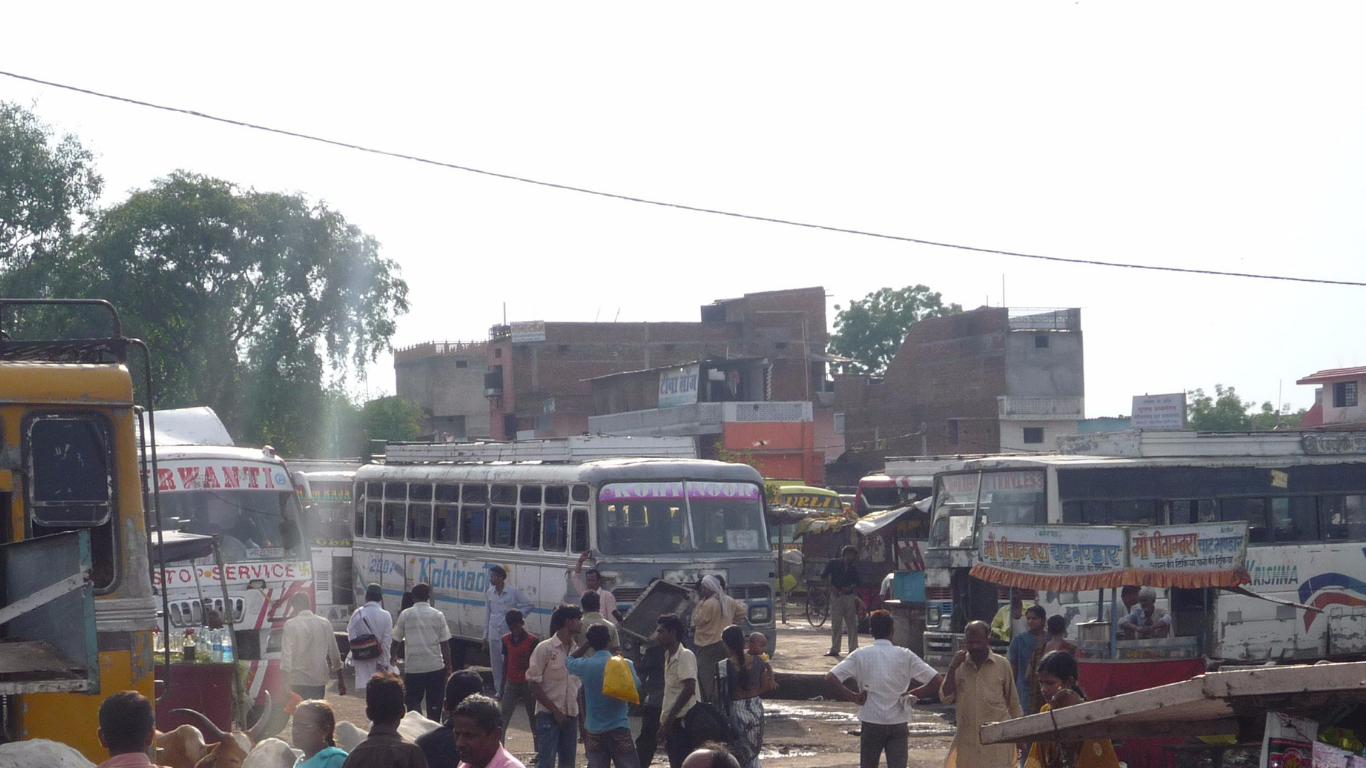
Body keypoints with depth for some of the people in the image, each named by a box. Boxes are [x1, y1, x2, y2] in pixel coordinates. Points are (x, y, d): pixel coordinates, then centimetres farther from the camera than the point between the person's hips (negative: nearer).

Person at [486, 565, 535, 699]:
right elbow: (487, 615, 15)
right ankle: (498, 691, 15)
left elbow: (530, 605, 0)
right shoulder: (489, 594, 10)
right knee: (495, 664, 7)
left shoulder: (513, 592, -5)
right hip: (494, 634, 5)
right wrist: (485, 636, 15)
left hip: (508, 633, -5)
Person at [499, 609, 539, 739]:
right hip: (511, 684, 3)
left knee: (534, 722, 6)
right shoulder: (506, 640, 5)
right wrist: (502, 686, 14)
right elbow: (505, 663, 13)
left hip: (528, 684, -3)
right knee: (502, 720, -6)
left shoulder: (532, 641, -9)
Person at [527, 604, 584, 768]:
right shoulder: (544, 648, -7)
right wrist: (555, 710, -13)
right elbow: (534, 685, -9)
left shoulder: (575, 651, 12)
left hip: (570, 716, 6)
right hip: (548, 715, -6)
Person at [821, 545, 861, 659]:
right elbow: (824, 576, 1)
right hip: (836, 596, -3)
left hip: (849, 597, 3)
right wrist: (832, 588, -9)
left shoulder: (853, 568, 12)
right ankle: (834, 650, 4)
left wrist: (850, 588, -6)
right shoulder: (833, 564, 3)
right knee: (836, 624, -1)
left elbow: (858, 583, 15)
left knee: (852, 624, -1)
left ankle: (853, 649, 3)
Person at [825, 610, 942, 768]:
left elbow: (830, 678, -13)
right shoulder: (905, 656, -2)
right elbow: (937, 681, -6)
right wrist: (912, 694, 5)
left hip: (871, 722, 0)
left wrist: (854, 697, -3)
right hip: (898, 724, 0)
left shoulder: (860, 655, -3)